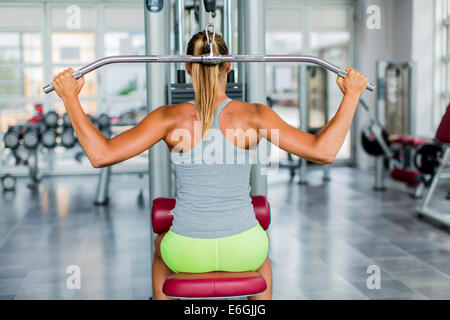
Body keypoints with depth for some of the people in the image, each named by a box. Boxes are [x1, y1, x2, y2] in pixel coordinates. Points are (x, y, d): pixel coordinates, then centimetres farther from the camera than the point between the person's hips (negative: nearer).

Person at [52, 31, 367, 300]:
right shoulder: (253, 115, -9)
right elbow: (323, 151, -14)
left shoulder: (171, 118, -9)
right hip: (242, 250, 0)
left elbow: (100, 154, -14)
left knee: (162, 246, 39)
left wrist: (70, 97, -6)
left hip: (188, 253, 0)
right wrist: (351, 96, -5)